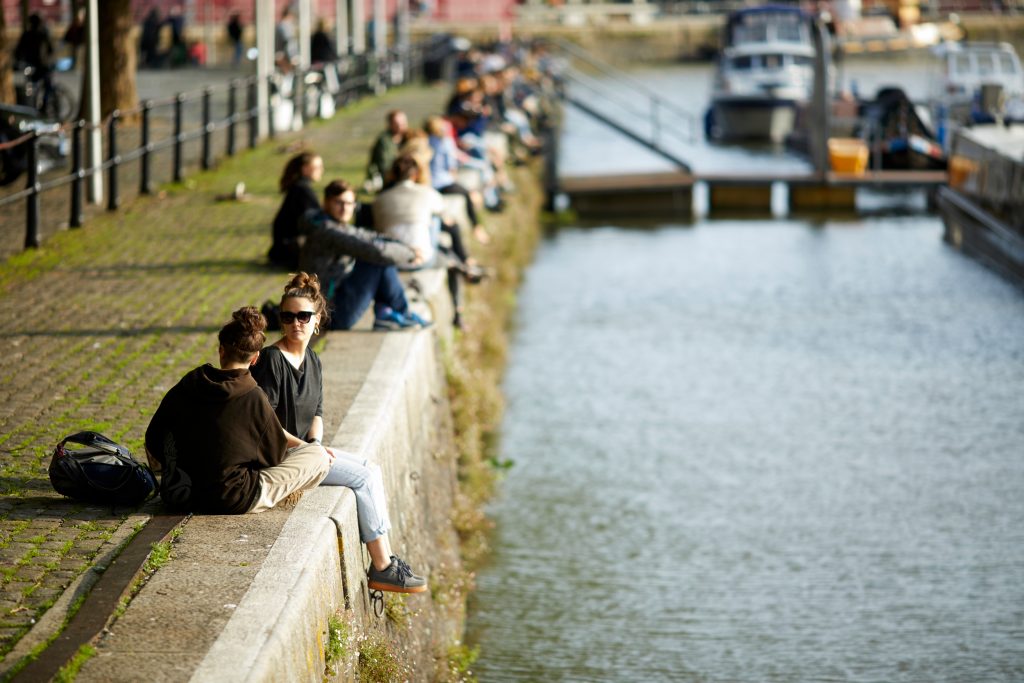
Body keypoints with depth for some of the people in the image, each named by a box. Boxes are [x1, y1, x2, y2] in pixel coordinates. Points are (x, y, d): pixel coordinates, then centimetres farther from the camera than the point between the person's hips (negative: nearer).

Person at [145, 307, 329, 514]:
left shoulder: (187, 386, -2)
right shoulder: (254, 399, -14)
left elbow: (153, 439, 9)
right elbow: (275, 454, -2)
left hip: (181, 496, 6)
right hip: (232, 502, -6)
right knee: (319, 457, 1)